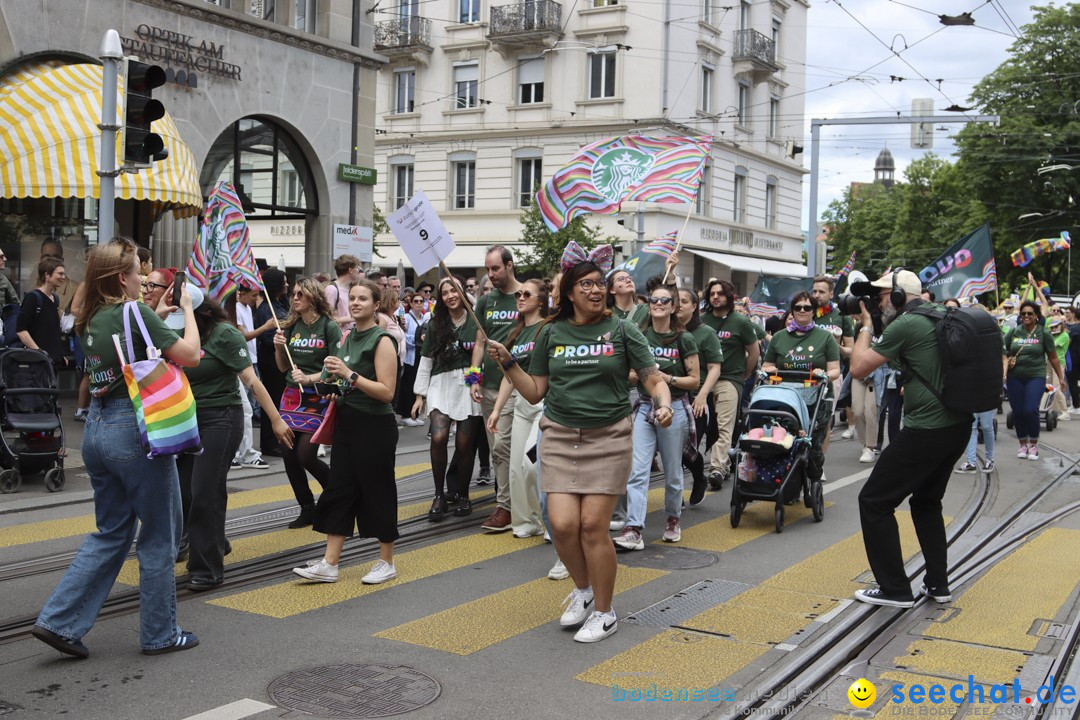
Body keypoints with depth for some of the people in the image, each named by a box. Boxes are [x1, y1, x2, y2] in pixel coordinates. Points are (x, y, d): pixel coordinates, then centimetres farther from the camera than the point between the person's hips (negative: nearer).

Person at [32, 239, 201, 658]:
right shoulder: (134, 313, -14)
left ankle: (59, 621, 13)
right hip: (135, 430, -8)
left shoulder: (90, 320, 9)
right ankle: (160, 634, 16)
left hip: (96, 430, 8)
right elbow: (190, 355, -13)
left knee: (111, 534, 19)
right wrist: (187, 309, -1)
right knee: (159, 537, 6)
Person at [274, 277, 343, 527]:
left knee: (306, 455, -8)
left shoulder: (329, 327, -7)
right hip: (291, 396, 5)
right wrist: (278, 348, -6)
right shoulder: (291, 326, 7)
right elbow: (283, 367, 12)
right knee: (288, 454, 2)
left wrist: (310, 378, -22)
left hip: (317, 398, -5)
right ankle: (307, 509, 16)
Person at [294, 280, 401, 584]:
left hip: (375, 427, -8)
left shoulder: (382, 341, -12)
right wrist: (332, 376, 5)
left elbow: (386, 392, -18)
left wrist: (349, 374, -23)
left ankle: (387, 562, 16)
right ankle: (329, 564, 9)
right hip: (347, 422, 8)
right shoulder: (347, 336, 11)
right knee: (338, 490, 6)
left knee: (377, 491, 2)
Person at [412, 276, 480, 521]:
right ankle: (440, 495, -1)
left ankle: (462, 494, 19)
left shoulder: (475, 321, 3)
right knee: (438, 437, -16)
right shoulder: (436, 324, 10)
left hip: (470, 385, -1)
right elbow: (426, 360, 11)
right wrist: (420, 394, 8)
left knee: (464, 444, -1)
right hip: (442, 384, 1)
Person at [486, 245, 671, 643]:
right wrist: (507, 363, -2)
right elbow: (535, 392, 10)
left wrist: (664, 405, -19)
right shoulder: (551, 333, 7)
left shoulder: (622, 331, 2)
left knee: (593, 526, -5)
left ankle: (603, 612, 15)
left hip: (608, 438, -2)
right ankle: (583, 589, 24)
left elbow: (654, 379, 1)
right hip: (559, 437, 2)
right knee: (563, 524, -7)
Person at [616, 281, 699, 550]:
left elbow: (694, 380, -2)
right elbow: (628, 372, 14)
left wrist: (668, 378, -17)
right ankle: (634, 530, -13)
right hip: (644, 408, 2)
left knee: (672, 472, 10)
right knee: (637, 470, -9)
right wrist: (639, 374, -9)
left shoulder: (684, 340, -3)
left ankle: (673, 519, 31)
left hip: (674, 409, -2)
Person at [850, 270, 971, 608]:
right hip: (959, 424, 9)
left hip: (927, 429, -9)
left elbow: (858, 368, -9)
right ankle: (937, 583, 25)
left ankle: (895, 589, 4)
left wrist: (866, 326, 3)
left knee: (874, 501, 1)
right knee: (927, 501, 25)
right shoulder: (942, 317, 12)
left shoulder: (905, 325, -13)